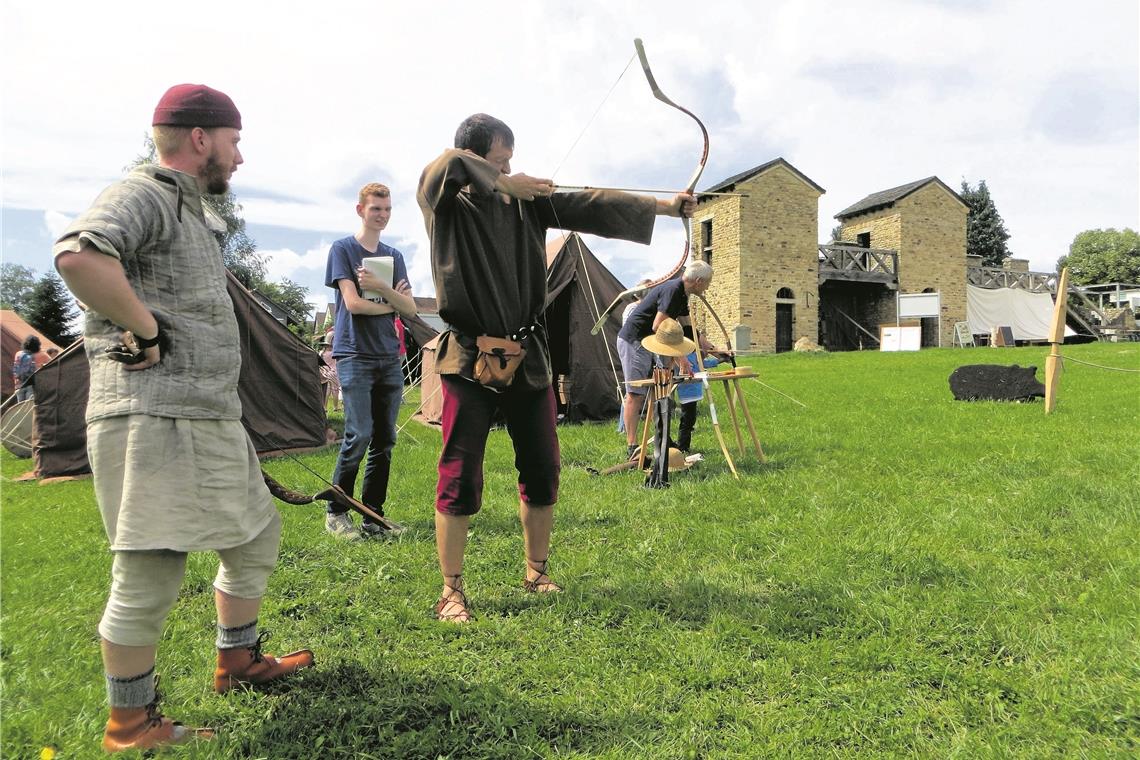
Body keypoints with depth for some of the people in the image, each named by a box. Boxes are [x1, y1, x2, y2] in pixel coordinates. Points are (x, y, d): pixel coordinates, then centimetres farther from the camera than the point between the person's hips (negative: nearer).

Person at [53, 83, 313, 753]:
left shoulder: (192, 211, 22)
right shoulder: (142, 196, -8)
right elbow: (79, 256, -29)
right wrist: (146, 331, -20)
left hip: (209, 420, 10)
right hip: (156, 420, -10)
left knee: (257, 533, 19)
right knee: (151, 575, -2)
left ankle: (238, 662, 35)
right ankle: (130, 725, 15)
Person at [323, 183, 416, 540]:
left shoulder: (394, 256, 17)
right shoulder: (342, 249, 1)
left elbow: (410, 308, 6)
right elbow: (353, 303, -11)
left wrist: (381, 287, -10)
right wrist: (390, 304, 3)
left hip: (390, 357, 5)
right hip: (355, 354, -5)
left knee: (385, 440, 4)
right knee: (359, 436, -12)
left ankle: (373, 515, 13)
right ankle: (335, 513, 1)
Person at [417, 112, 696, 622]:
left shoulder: (529, 201, 9)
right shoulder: (448, 204, -3)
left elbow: (592, 206, 5)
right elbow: (443, 166, -25)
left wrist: (666, 206, 2)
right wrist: (503, 183, -16)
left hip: (526, 355, 5)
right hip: (469, 357, -5)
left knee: (541, 470, 10)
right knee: (460, 477, -2)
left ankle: (536, 572, 28)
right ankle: (451, 591, 11)